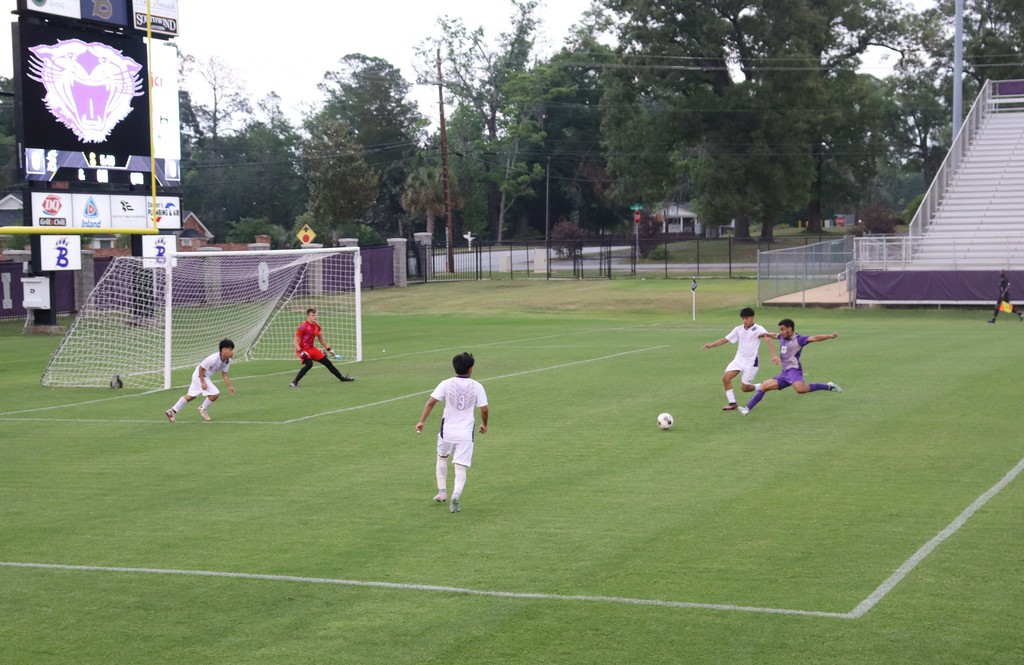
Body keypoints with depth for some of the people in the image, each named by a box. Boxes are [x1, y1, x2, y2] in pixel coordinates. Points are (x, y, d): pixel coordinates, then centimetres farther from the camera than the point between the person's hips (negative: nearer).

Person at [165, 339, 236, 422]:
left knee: (191, 396, 17)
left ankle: (172, 411, 24)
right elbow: (201, 368, -24)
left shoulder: (227, 360, -7)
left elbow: (224, 374, 3)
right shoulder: (213, 359, -32)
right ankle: (203, 409, 10)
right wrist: (202, 382, -23)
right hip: (200, 375, -9)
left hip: (206, 376, 9)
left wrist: (229, 386, -2)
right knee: (215, 394, -14)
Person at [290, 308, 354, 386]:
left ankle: (342, 378, 25)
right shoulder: (303, 327, -20)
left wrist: (329, 349, 18)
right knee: (309, 364, -32)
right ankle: (294, 382, -25)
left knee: (327, 362, 10)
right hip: (303, 350, -7)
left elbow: (321, 339, 19)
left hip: (312, 348, 7)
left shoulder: (317, 326, 3)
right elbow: (295, 341, -19)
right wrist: (301, 352, -29)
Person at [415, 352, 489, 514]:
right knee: (461, 468, 1)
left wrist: (422, 421, -6)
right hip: (465, 433, -1)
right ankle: (456, 495, -21)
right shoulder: (477, 386, -2)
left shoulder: (446, 384, -3)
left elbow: (431, 402, -10)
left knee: (441, 458, 27)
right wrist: (484, 424, 15)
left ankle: (442, 491, 25)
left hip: (447, 431, 1)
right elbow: (484, 410, -3)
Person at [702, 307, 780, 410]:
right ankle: (732, 403, -4)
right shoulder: (738, 330, 6)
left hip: (751, 362, -5)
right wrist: (712, 345, -8)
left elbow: (768, 340, -24)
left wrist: (773, 356, -40)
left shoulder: (758, 329, -11)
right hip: (738, 359, 5)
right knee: (726, 378, -14)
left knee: (744, 388, -4)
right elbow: (725, 339, 8)